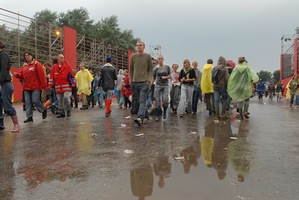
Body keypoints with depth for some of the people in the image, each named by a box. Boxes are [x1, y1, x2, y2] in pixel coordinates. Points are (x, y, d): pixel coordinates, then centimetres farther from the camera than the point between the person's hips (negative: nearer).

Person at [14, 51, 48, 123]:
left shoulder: (37, 64, -6)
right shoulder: (24, 66, 13)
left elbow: (42, 75, -11)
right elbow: (21, 75, 14)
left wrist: (44, 85, -14)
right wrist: (17, 75, -10)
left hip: (36, 87, -6)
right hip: (26, 87, 6)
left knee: (35, 101, -9)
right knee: (28, 102, 6)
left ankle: (43, 110, 18)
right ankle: (29, 117, 13)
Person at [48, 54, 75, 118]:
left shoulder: (67, 66, 3)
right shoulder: (54, 67, 8)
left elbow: (72, 75, 5)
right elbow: (51, 77, 8)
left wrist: (73, 83, 0)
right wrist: (50, 85, 4)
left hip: (66, 86, -3)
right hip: (58, 87, 3)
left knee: (66, 98, -12)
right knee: (60, 101, 8)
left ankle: (68, 111, 7)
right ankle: (61, 113, 17)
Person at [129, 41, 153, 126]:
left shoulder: (148, 56, 4)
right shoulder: (133, 56, 9)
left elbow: (151, 70, 5)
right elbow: (131, 70, 14)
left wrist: (149, 80, -7)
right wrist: (131, 81, 9)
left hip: (144, 82, -3)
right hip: (135, 82, 3)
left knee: (142, 101, -13)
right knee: (139, 101, 8)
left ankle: (140, 118, -24)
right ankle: (146, 116, 24)